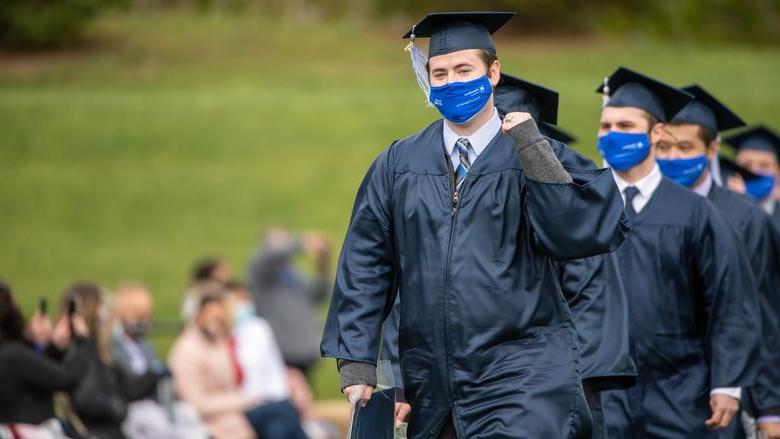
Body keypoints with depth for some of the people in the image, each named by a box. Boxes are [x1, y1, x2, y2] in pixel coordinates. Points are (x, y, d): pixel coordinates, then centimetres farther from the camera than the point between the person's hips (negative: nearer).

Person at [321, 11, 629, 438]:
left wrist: (534, 153, -16)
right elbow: (363, 266, 8)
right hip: (433, 381, 3)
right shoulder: (398, 164, 9)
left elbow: (575, 236, -12)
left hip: (522, 375, -3)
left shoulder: (534, 158, 2)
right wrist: (357, 360, 2)